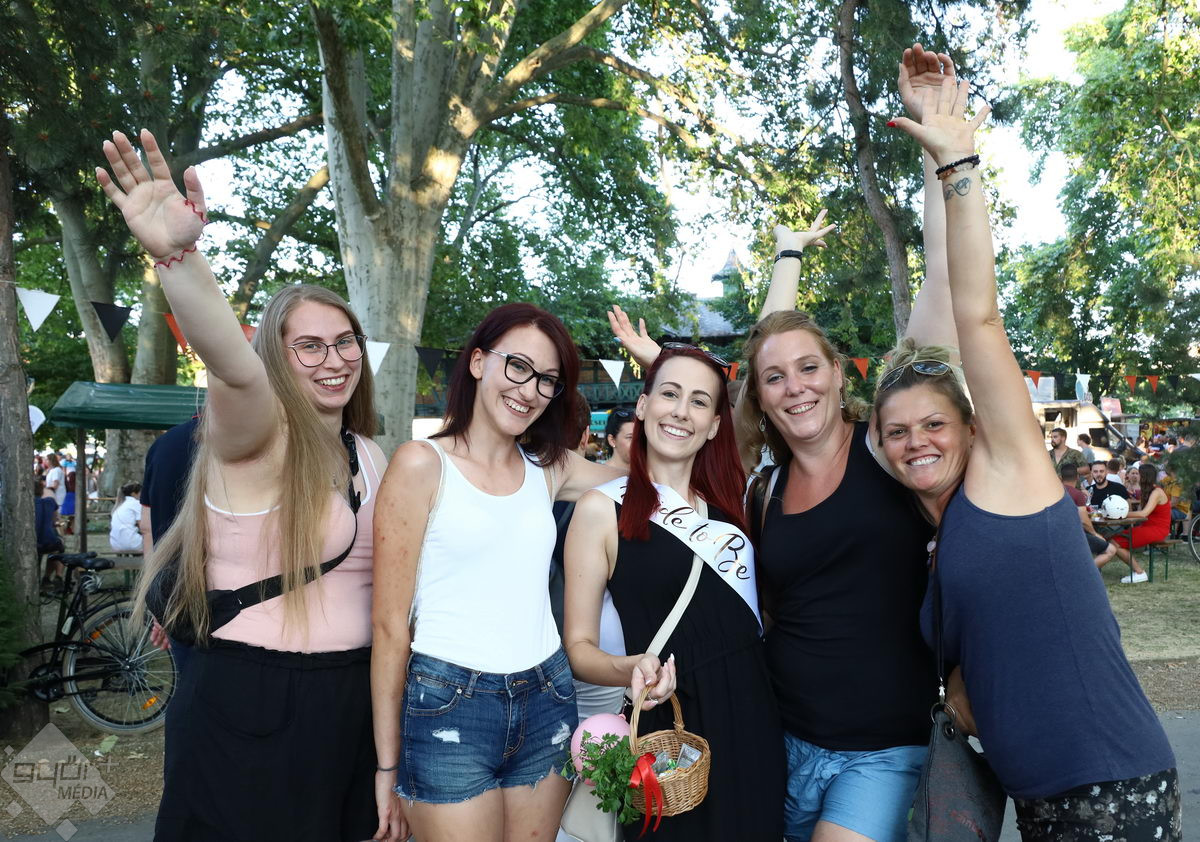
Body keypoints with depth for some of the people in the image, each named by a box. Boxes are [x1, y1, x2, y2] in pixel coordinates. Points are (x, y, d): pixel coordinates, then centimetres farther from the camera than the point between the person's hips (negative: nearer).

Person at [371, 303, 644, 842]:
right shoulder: (422, 464, -8)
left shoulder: (549, 469, 6)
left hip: (546, 702, 5)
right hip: (449, 706, -4)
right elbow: (390, 625, -7)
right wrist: (387, 763, -5)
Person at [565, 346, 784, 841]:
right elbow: (579, 646, -8)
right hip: (668, 732, -5)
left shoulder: (731, 500, 8)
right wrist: (630, 669, -28)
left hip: (753, 722, 5)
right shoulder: (603, 508, -8)